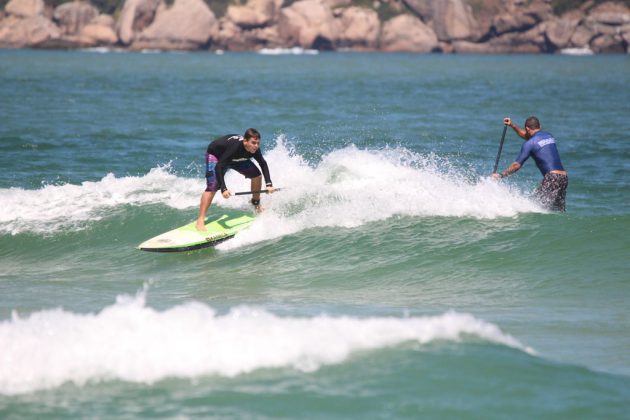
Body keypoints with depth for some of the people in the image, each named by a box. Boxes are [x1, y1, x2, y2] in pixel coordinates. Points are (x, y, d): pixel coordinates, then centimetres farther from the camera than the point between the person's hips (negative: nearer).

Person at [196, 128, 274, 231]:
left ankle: (256, 206, 23)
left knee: (256, 175, 1)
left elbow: (263, 164, -5)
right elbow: (219, 167, -45)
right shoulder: (235, 146, -43)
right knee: (213, 186, -24)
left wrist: (269, 184, -15)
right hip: (215, 155, -7)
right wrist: (224, 189, -54)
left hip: (236, 158, 7)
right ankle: (200, 220, -27)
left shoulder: (254, 149, -24)